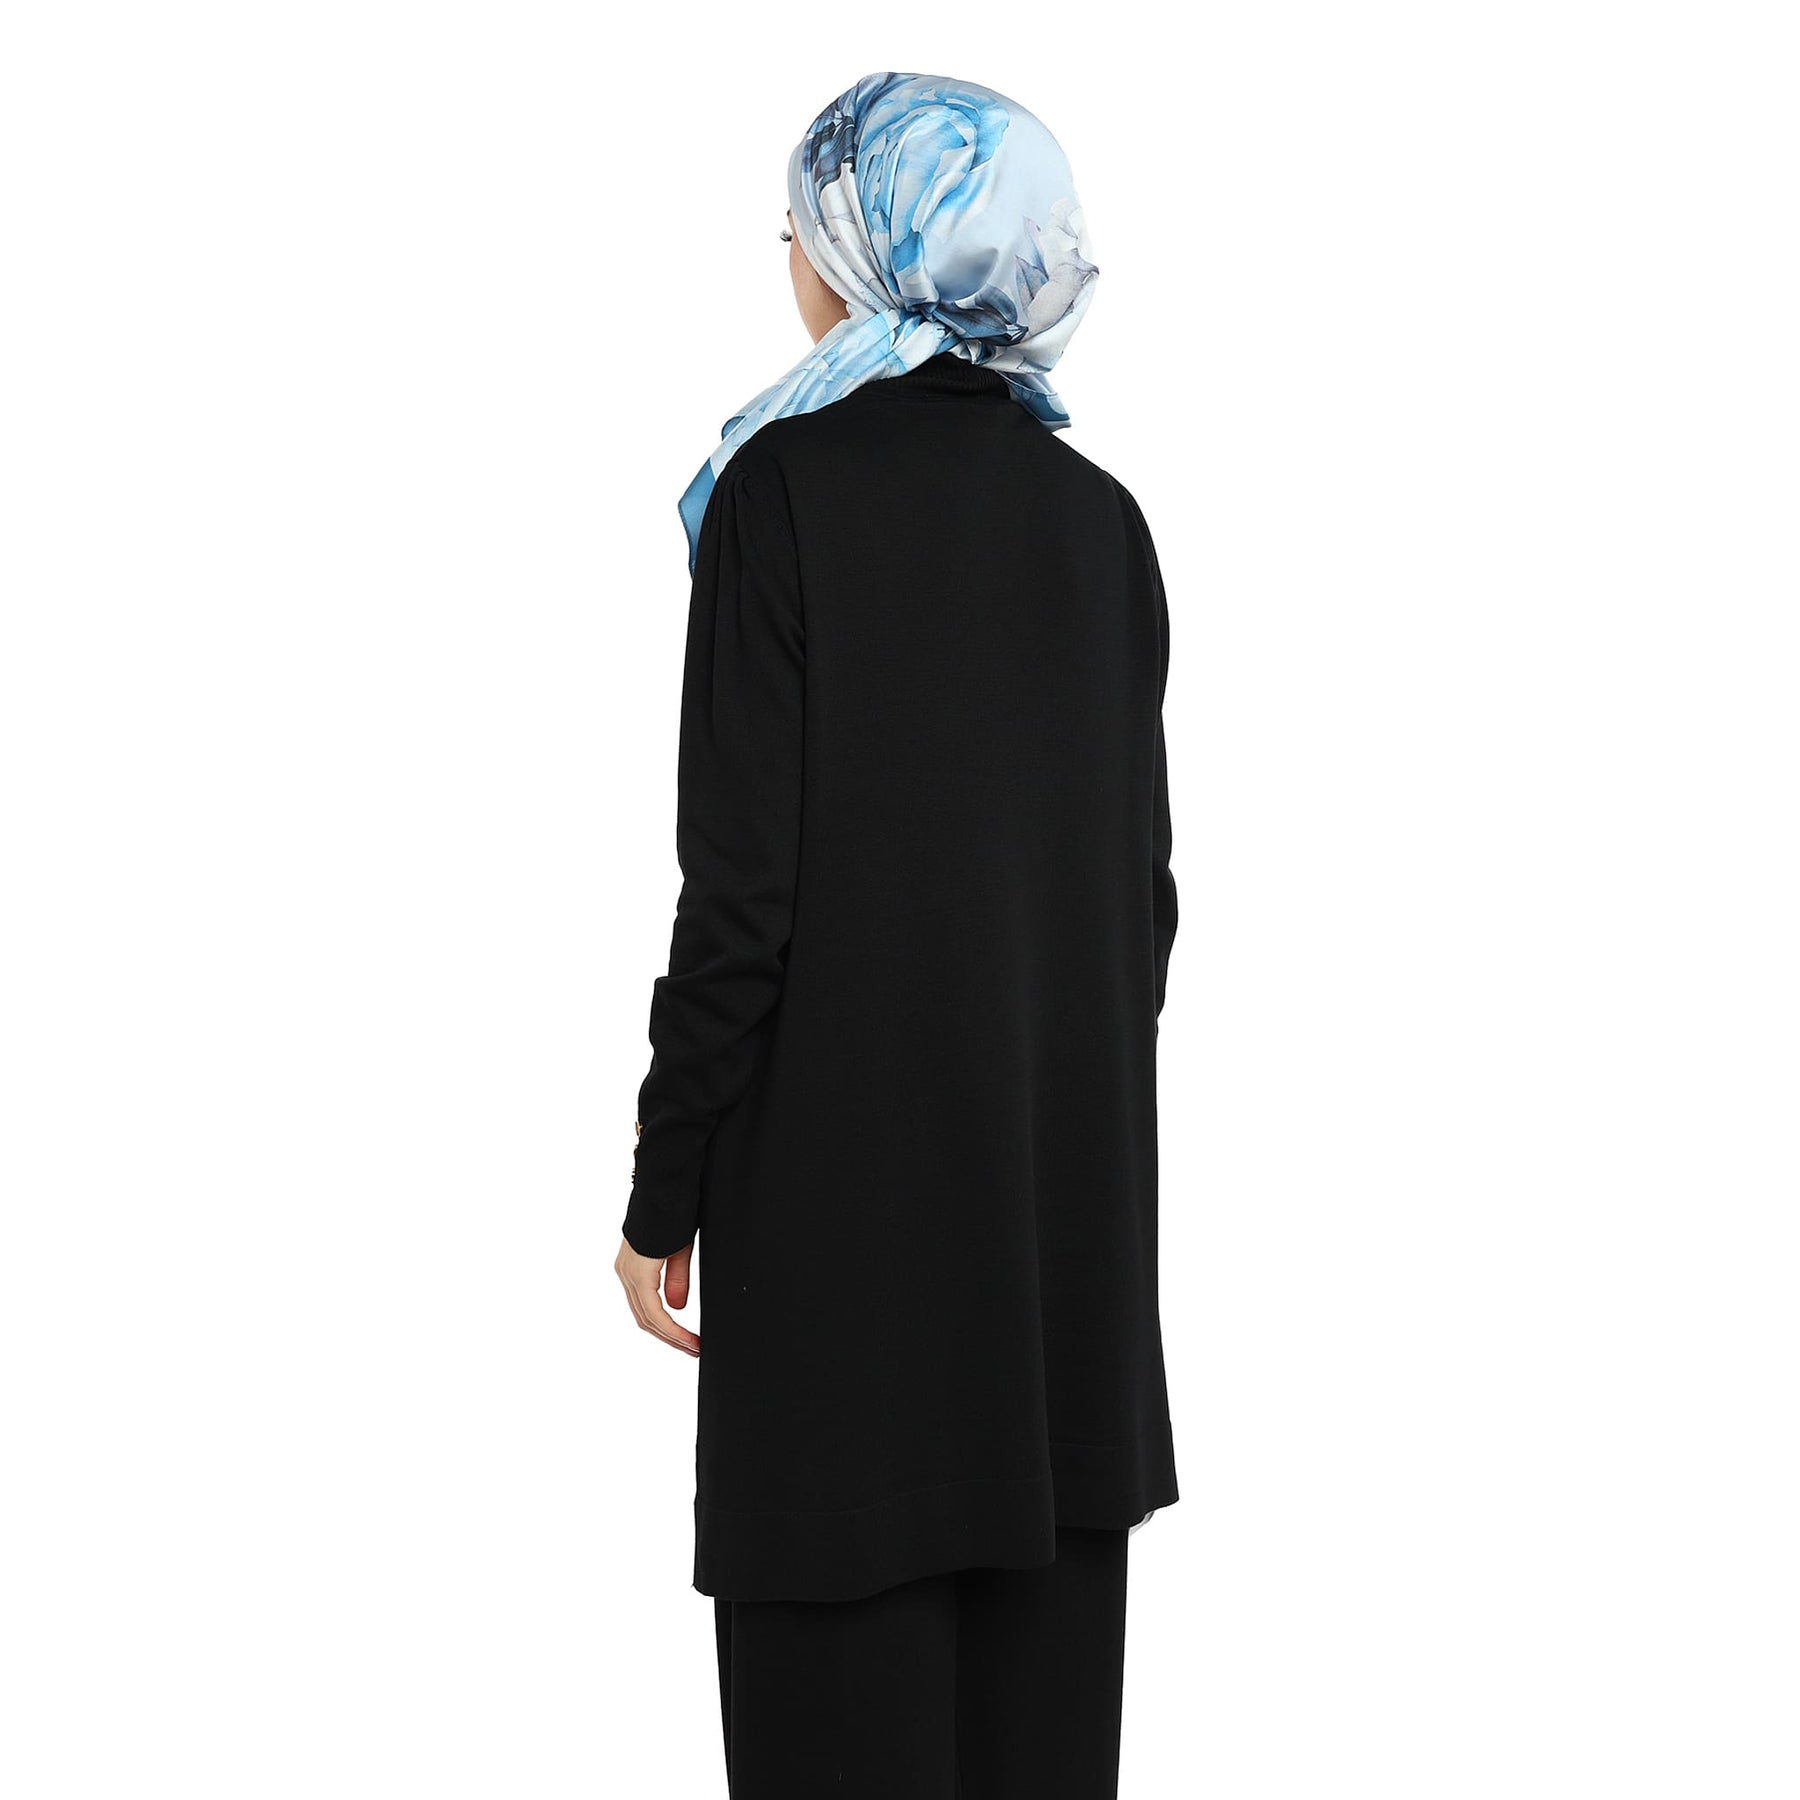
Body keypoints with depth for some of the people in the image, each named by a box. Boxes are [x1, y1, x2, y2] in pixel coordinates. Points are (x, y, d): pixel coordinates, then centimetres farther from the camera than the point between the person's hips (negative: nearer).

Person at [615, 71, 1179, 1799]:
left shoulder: (787, 490, -11)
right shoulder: (1098, 514, 6)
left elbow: (746, 880, -14)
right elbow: (1139, 872, 10)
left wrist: (662, 1194, -7)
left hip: (844, 1156, -6)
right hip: (1073, 1166, 6)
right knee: (1042, 1659, 13)